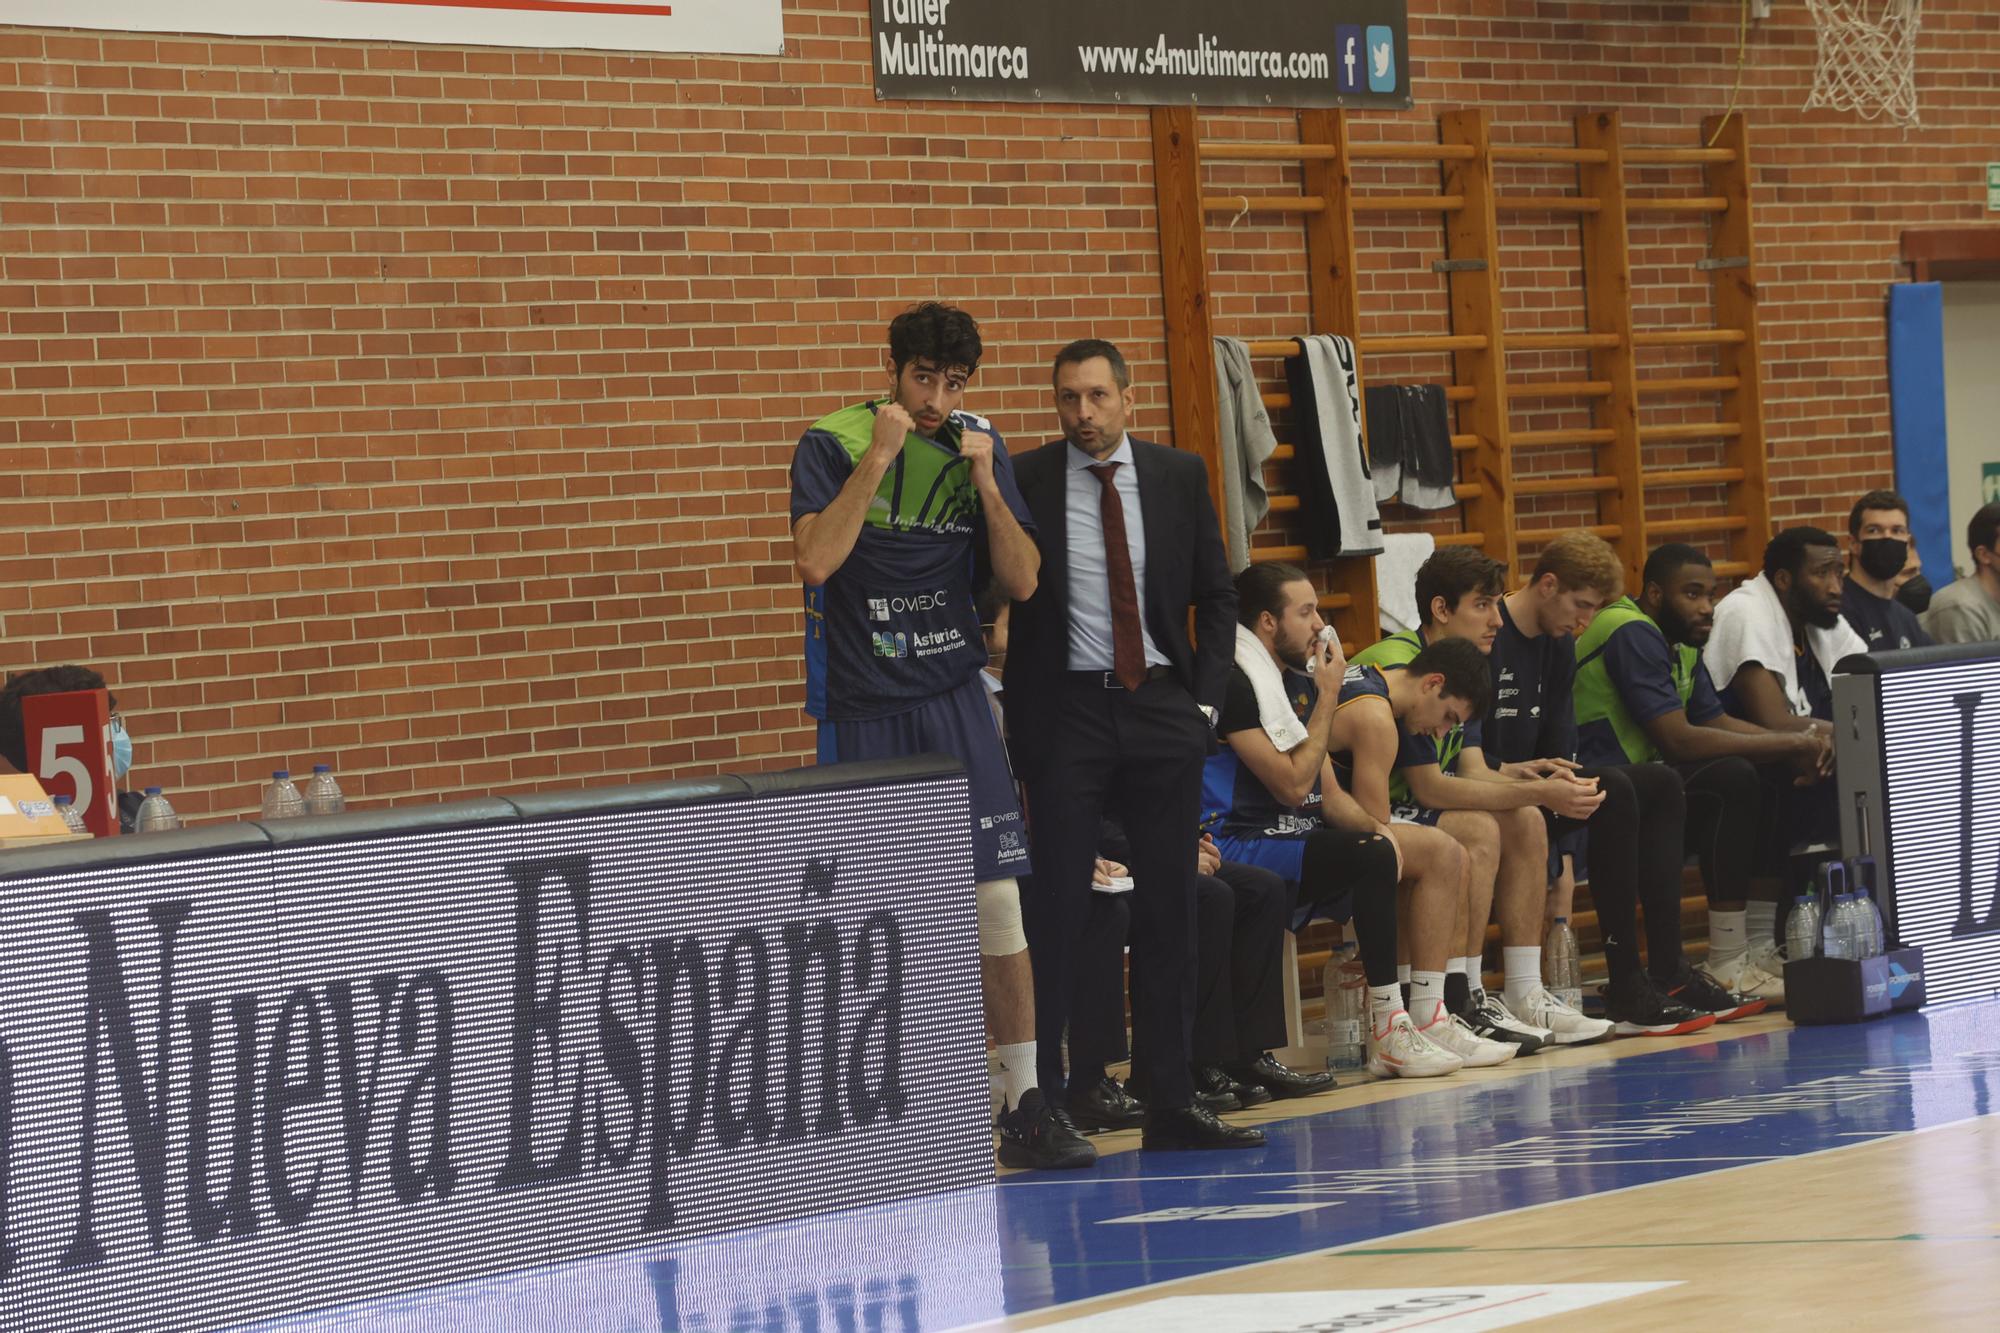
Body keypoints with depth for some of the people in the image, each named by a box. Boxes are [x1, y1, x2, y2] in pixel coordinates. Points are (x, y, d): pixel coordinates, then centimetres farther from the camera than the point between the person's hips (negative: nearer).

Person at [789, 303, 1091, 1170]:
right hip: (863, 712, -3)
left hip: (954, 704, 3)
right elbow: (815, 559, -18)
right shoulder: (832, 444, -4)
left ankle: (1024, 1107, 1)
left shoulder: (978, 448, 6)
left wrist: (984, 482, -10)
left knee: (996, 901, -4)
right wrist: (879, 456, -20)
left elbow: (1021, 580, 3)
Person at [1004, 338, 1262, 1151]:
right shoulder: (1023, 483, -2)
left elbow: (1215, 595, 13)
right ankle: (1042, 1102, -3)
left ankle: (1172, 1105, 10)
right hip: (1066, 711, -3)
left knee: (1169, 909, 5)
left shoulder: (1179, 477, 7)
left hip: (1163, 712, 3)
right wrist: (1018, 713, -5)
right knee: (1056, 909, -5)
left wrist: (1204, 699, 3)